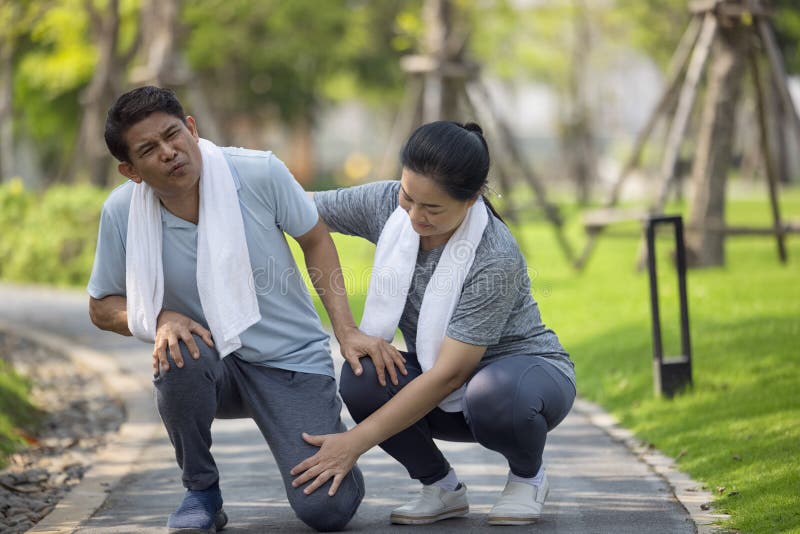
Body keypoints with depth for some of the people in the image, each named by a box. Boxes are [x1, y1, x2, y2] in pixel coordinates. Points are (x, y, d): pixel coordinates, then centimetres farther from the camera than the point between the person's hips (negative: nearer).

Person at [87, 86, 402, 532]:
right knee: (178, 355, -37)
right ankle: (202, 491, -10)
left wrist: (347, 331, -6)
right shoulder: (122, 212, -13)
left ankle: (333, 438, 22)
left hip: (292, 362, -1)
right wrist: (159, 319, -21)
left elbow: (316, 239, 0)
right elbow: (102, 307, 1)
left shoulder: (259, 173, -17)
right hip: (213, 366, 1)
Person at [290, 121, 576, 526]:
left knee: (496, 396, -41)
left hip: (528, 373, -4)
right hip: (446, 401, 5)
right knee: (362, 378, -27)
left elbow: (450, 375, -31)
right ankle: (442, 488, -1)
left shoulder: (496, 260, -29)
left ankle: (527, 477, -4)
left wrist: (355, 442, -32)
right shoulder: (386, 205, -13)